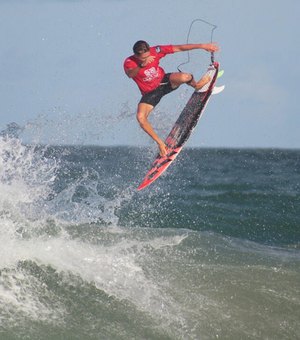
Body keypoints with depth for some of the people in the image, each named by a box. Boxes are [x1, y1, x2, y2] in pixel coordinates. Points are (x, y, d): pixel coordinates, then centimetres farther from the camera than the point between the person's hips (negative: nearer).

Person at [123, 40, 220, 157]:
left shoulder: (155, 51, -21)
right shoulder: (129, 63, -26)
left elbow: (179, 48, -15)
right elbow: (130, 74, -50)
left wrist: (202, 46, -15)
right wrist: (142, 65, -69)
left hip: (163, 81, 1)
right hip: (150, 93, -1)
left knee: (184, 77, -31)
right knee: (140, 118, -25)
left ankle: (196, 85, 8)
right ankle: (160, 143, -5)